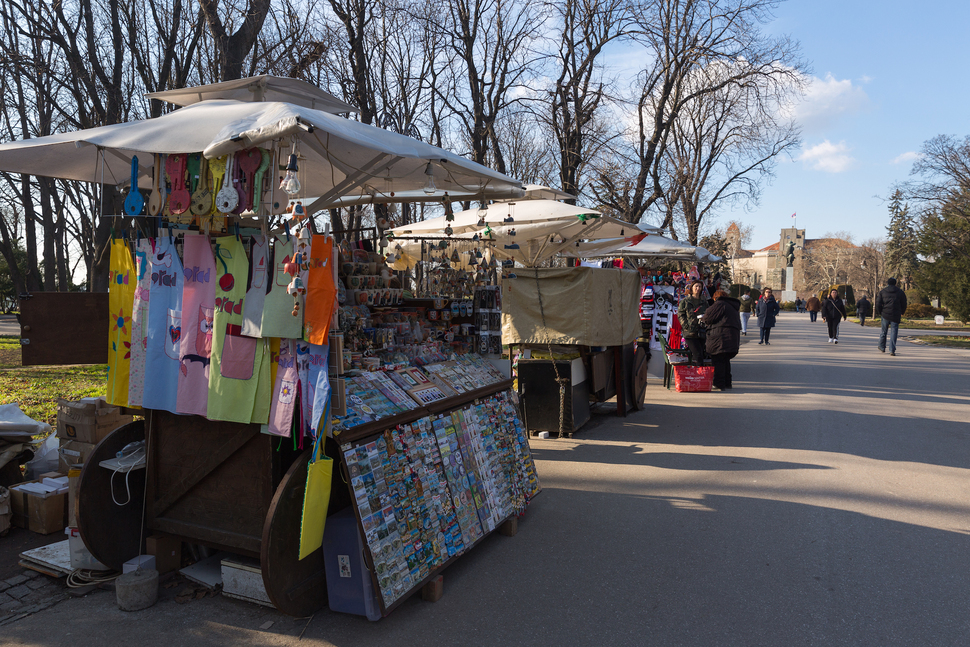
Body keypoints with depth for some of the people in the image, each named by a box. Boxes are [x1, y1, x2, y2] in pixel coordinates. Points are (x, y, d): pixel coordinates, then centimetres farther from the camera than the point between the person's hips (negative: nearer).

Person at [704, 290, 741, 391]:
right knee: (725, 360, 16)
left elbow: (708, 317, -9)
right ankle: (727, 383, 20)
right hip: (733, 337, 9)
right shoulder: (734, 307, 24)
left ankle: (719, 384, -9)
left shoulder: (719, 304, -4)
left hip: (720, 336, -9)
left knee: (718, 361, -6)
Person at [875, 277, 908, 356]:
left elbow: (878, 304, -1)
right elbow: (904, 305, 9)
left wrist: (879, 312, 12)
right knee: (893, 333, 0)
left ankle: (882, 347, 28)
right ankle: (892, 350, -5)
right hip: (896, 316, 0)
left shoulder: (882, 291, 3)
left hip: (885, 315, 0)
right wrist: (902, 313, 24)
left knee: (884, 331, 15)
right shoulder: (900, 292, 5)